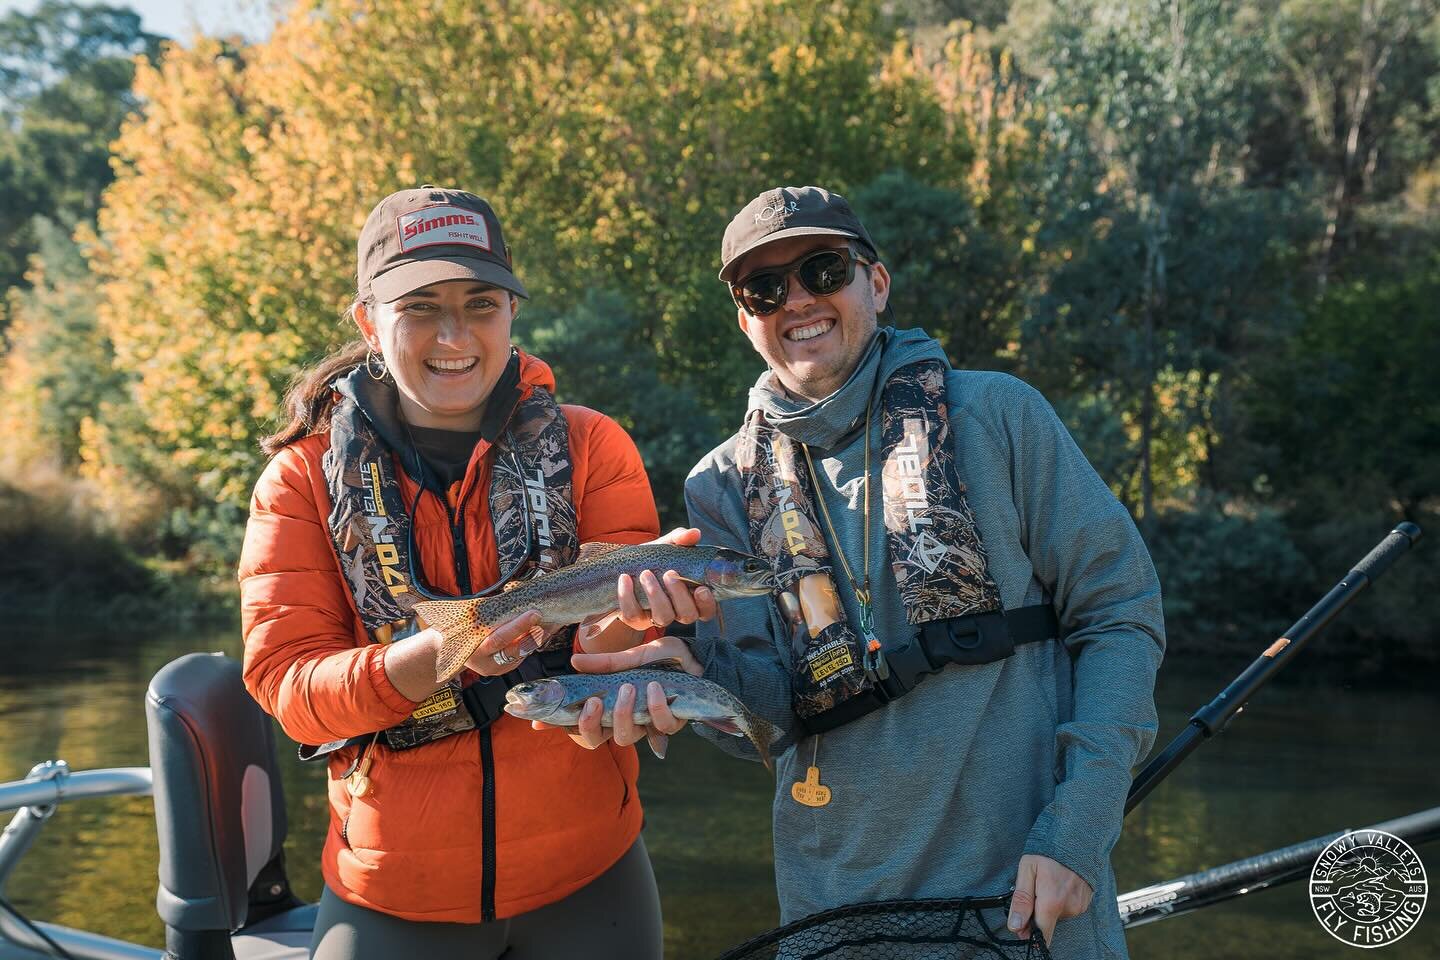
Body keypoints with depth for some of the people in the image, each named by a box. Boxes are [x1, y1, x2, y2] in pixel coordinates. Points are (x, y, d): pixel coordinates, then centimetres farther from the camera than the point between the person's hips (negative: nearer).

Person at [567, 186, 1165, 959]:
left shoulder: (997, 416, -3)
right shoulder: (725, 487, 4)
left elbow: (1119, 613, -3)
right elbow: (766, 710, -2)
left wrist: (1075, 832, -12)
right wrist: (690, 677, -25)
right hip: (836, 897, 2)